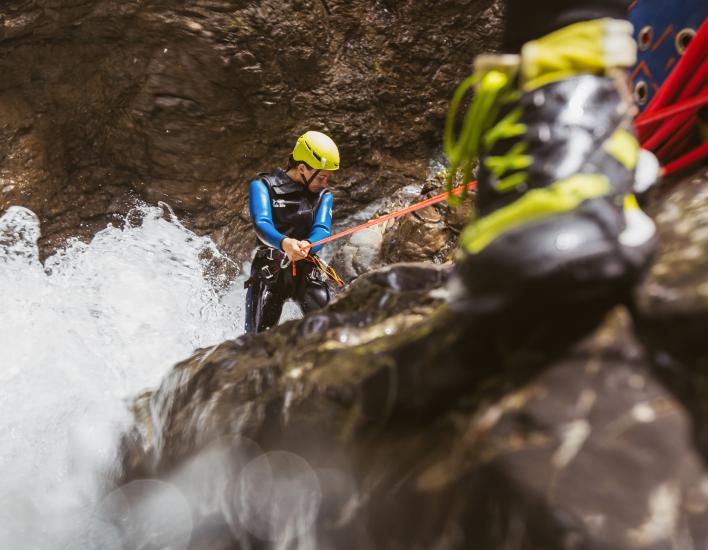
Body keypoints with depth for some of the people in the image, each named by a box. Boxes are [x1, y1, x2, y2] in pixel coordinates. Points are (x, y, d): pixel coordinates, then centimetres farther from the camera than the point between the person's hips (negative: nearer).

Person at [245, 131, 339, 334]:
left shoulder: (323, 196, 8)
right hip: (268, 270, -2)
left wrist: (307, 245, -34)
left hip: (305, 268, 2)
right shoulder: (263, 185, -2)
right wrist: (284, 242, -42)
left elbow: (322, 230, -9)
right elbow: (261, 223, -20)